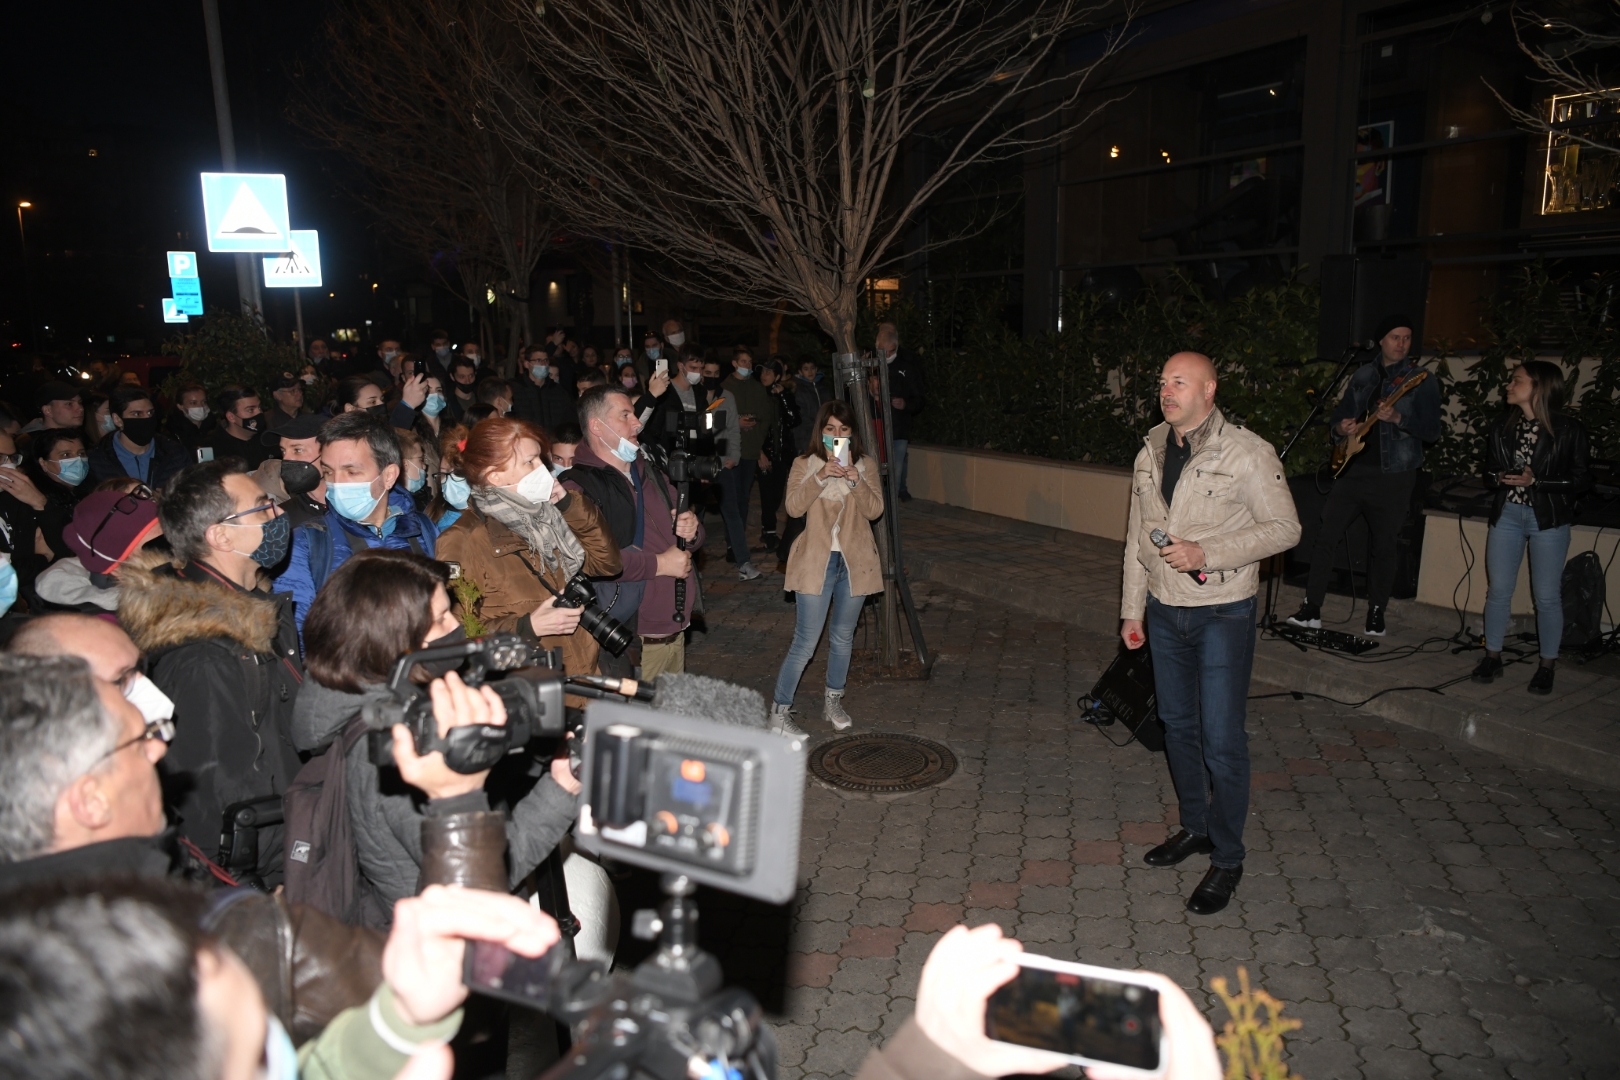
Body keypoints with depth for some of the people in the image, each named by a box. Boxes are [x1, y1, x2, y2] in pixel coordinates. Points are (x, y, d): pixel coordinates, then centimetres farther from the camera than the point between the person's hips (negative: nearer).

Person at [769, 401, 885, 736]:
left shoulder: (865, 464, 6)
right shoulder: (804, 464, 0)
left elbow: (875, 510, -5)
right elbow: (794, 506, -14)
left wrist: (856, 480, -19)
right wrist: (821, 476, -25)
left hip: (854, 561, 3)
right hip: (816, 560, -3)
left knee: (843, 637, 16)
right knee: (805, 643, -6)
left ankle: (833, 702, 33)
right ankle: (779, 711, 5)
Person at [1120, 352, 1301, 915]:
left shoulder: (1246, 453, -12)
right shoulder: (1151, 453, 6)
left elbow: (1284, 528, -11)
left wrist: (1207, 551, -21)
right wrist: (1132, 609, 11)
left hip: (1222, 615, -6)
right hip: (1165, 611, 6)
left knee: (1222, 741, -3)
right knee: (1178, 727, 16)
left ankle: (1227, 858, 14)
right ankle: (1195, 827, 35)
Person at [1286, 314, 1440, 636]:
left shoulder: (1422, 381, -2)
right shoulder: (1363, 375, 11)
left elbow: (1432, 431, -9)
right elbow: (1340, 414, 18)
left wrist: (1397, 418, -25)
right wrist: (1340, 428, -5)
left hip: (1393, 476, -3)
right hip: (1353, 469, 4)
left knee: (1382, 547, 4)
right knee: (1325, 537, -3)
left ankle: (1376, 615, 18)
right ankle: (1312, 609, 3)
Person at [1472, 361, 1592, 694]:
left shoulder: (1568, 430, -6)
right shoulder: (1504, 427, 5)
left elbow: (1581, 482, -7)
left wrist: (1536, 482, -18)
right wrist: (1500, 477, -9)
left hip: (1549, 520, -3)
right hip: (1506, 515, 3)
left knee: (1547, 597, 2)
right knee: (1498, 591, 5)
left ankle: (1547, 666, 16)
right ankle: (1492, 657, 18)